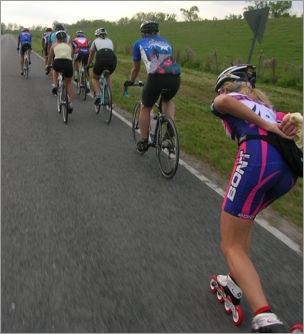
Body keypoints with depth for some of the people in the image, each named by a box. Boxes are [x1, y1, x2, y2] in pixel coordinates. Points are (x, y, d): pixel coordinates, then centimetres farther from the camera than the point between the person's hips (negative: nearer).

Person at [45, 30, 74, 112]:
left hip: (57, 63, -1)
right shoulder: (69, 45, 24)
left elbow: (50, 57, 34)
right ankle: (71, 104, 12)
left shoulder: (54, 45, 23)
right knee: (69, 84, 20)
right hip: (68, 64, 1)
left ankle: (54, 86, 20)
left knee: (55, 69, 38)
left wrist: (47, 65, 53)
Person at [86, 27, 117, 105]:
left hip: (101, 58, -2)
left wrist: (88, 65, 52)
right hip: (113, 59, 2)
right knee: (108, 76, 33)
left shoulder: (95, 41, 28)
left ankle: (98, 95, -3)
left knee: (95, 78, 21)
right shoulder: (110, 41, 33)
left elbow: (91, 55, 36)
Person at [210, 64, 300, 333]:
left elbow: (225, 101, -6)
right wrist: (286, 126, 2)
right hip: (288, 168, 7)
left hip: (258, 158, -7)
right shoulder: (266, 107, 38)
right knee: (242, 218, 31)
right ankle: (237, 283, 35)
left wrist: (268, 127, -5)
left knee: (231, 246, 2)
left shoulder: (224, 101, 21)